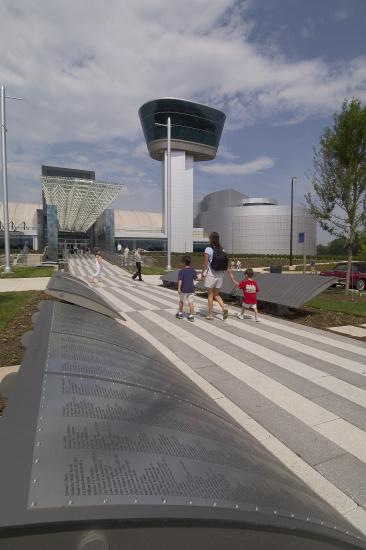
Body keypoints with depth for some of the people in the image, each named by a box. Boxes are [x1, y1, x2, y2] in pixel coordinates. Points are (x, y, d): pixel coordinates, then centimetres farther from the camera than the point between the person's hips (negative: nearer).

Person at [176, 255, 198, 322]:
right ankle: (191, 316, -3)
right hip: (191, 289, 2)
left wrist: (179, 288, -17)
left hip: (183, 289, -2)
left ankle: (180, 313, 29)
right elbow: (195, 278, 0)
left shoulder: (181, 271, -8)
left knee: (181, 301, 17)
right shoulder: (193, 270, 1)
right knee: (191, 302, 0)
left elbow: (180, 280, -15)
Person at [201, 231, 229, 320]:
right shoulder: (222, 250, 1)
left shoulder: (208, 250, -12)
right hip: (220, 275, 4)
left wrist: (203, 273, 2)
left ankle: (210, 315, 14)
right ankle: (224, 308, -4)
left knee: (210, 295, 8)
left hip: (210, 274, -4)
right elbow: (226, 265, 1)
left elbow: (205, 263, -11)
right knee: (216, 295, 18)